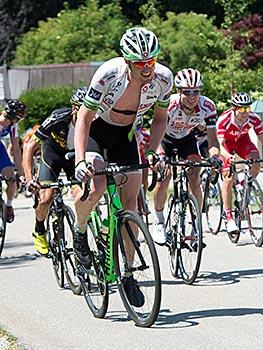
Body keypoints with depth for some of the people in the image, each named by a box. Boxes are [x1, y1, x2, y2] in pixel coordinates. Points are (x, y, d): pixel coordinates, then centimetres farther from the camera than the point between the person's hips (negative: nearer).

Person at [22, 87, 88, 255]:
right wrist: (29, 178, -42)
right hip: (53, 151, -2)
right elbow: (30, 147, -31)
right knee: (46, 198, -15)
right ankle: (39, 232, 13)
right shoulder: (58, 119, -35)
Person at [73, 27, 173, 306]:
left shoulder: (163, 78, -21)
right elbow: (84, 118, -26)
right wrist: (80, 161, -36)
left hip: (125, 136, 4)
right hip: (96, 129, -3)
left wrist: (152, 152, -17)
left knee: (131, 201, -4)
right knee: (96, 186, -28)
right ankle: (80, 229, 4)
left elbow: (160, 118, -3)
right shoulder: (108, 74, -32)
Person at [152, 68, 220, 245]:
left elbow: (212, 139, -27)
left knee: (195, 182, -13)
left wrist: (214, 155, -48)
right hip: (166, 137, -2)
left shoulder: (207, 107, -29)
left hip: (187, 139, 2)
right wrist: (160, 157, -60)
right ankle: (159, 223, 0)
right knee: (164, 177, -19)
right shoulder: (170, 104, -36)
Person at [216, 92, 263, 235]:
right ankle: (229, 217, -10)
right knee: (228, 178, -15)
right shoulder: (224, 120, -35)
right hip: (226, 142, -3)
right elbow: (220, 145, -36)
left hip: (242, 140, 3)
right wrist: (228, 157, -56)